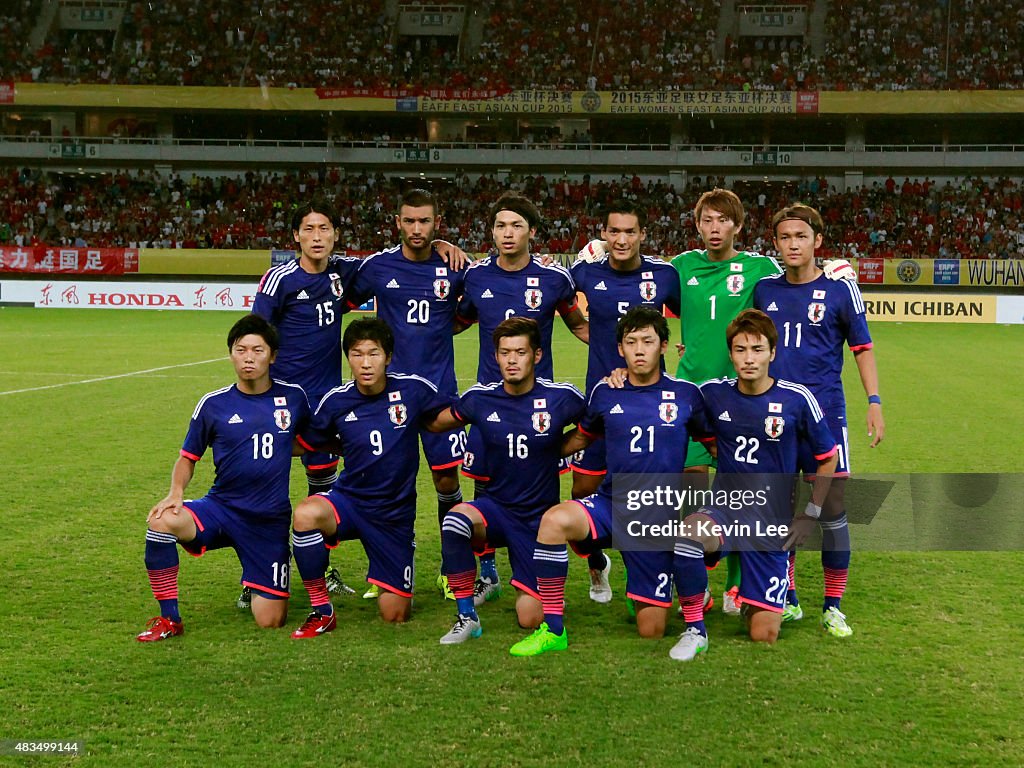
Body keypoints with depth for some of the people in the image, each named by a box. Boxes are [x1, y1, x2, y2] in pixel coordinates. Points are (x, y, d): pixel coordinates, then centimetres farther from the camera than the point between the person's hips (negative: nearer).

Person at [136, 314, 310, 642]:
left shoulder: (293, 397, 0)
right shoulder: (213, 404, -2)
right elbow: (188, 457, 5)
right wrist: (176, 492, -11)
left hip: (270, 520, 0)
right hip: (220, 507, 0)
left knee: (270, 621, -5)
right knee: (161, 521, -32)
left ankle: (265, 586, 33)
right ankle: (169, 620, -14)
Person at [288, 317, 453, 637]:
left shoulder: (413, 389, -10)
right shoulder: (336, 401, -6)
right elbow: (303, 444, 8)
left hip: (395, 512, 0)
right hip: (348, 500, 0)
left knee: (394, 615, -1)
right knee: (305, 515, -35)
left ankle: (393, 583, 38)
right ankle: (322, 612, -16)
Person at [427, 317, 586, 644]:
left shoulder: (561, 398, -11)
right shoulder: (480, 399, -5)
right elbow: (435, 423, 11)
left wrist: (560, 449, -2)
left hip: (539, 517, -1)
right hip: (496, 507, 1)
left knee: (531, 619, -7)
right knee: (454, 521, -35)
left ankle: (534, 588, 32)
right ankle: (467, 618, -16)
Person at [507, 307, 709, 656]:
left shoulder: (686, 395, 0)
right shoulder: (604, 393, 4)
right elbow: (583, 437, 21)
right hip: (609, 504, 1)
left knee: (651, 631, -1)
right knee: (554, 519, -34)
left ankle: (642, 594, 38)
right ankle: (553, 630, -23)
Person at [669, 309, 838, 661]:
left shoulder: (797, 399, -9)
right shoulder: (713, 393, -4)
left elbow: (828, 459, 5)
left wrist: (810, 515, 3)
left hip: (772, 523, -1)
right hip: (724, 509, 1)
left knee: (764, 636, -4)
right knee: (687, 534, -37)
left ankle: (755, 602, 33)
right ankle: (694, 630, -15)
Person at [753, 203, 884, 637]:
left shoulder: (840, 289, -1)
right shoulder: (764, 290, 7)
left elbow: (862, 348, 3)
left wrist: (874, 402, -5)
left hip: (824, 412, -3)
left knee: (833, 511, -3)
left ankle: (833, 607, 9)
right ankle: (787, 600, 20)